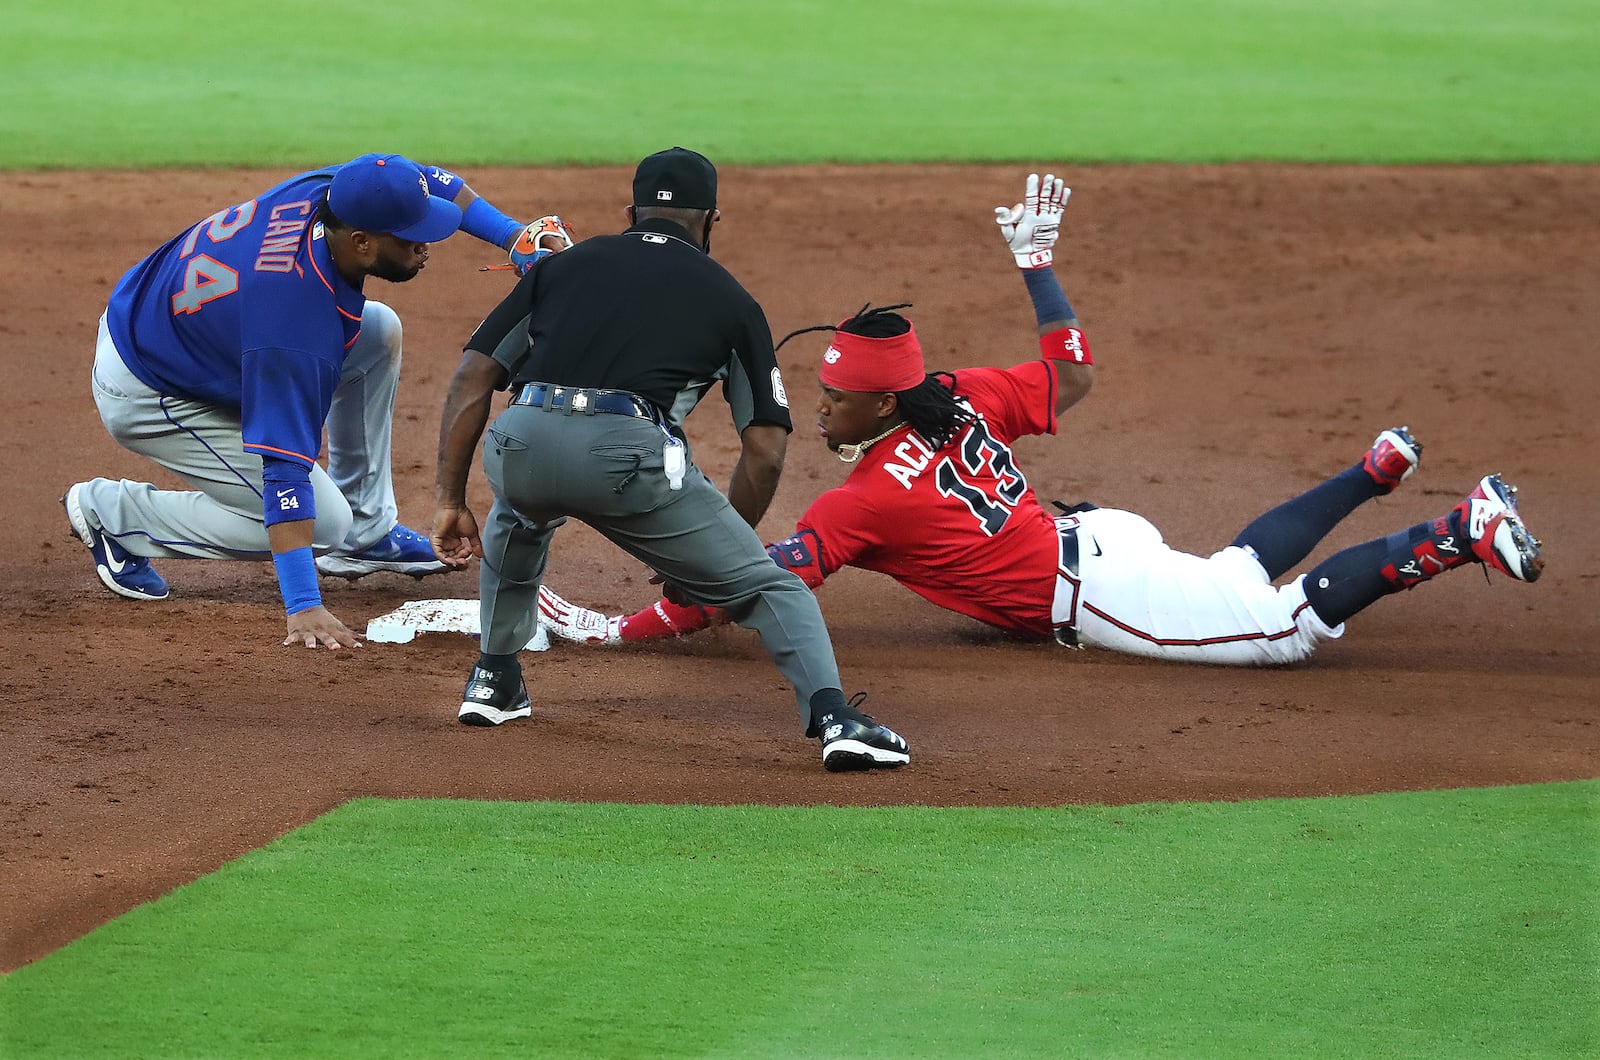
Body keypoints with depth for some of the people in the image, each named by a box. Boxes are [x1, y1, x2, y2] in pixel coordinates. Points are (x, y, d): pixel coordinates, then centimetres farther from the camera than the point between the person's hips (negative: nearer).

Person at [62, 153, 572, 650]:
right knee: (323, 521, -10)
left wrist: (516, 237, -13)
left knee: (378, 332, 1)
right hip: (145, 398, -9)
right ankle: (111, 510, 1)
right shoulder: (300, 336, -40)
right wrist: (303, 607, -42)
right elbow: (285, 471, -40)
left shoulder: (328, 189, -20)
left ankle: (365, 534, 13)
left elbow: (434, 183, 0)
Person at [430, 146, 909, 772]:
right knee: (767, 587, 10)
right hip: (630, 453, -3)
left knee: (518, 519, 40)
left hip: (521, 448, 3)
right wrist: (706, 561, 24)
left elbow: (473, 376, 17)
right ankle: (832, 716, -13)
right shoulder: (729, 298, 22)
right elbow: (765, 449, 15)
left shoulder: (563, 265, 28)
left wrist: (451, 502, 18)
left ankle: (495, 682, 40)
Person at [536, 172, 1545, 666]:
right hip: (1098, 532, 8)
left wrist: (618, 628, -23)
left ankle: (1468, 530, -9)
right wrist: (1037, 258, 24)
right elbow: (1072, 371, 16)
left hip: (1093, 595, -8)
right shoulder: (962, 397, 1)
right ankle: (1378, 470, 33)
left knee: (1286, 623, -5)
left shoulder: (870, 499, -21)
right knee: (1239, 567, 36)